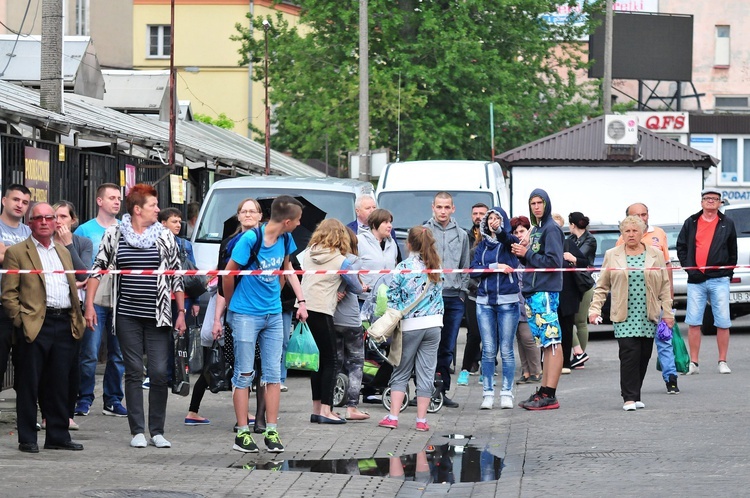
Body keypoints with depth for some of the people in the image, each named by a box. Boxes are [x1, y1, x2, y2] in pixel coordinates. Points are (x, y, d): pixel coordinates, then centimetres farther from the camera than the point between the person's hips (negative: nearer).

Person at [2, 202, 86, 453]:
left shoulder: (64, 252, 20)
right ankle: (27, 439, 3)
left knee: (59, 385, 8)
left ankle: (58, 436, 14)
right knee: (29, 384, -1)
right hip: (35, 325, -5)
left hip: (64, 325, 5)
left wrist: (76, 320, 12)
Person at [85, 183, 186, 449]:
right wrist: (89, 305, 0)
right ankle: (137, 430, 8)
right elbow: (98, 268, 7)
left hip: (158, 317, 1)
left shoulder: (165, 236, 5)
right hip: (127, 315, -1)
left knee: (159, 373, -2)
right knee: (134, 372, 3)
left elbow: (176, 276, 9)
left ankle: (157, 431, 7)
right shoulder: (114, 235, 2)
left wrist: (181, 312, 5)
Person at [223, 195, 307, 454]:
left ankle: (271, 432, 7)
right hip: (246, 314, -6)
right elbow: (228, 274, -9)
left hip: (273, 314, 6)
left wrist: (301, 299, 16)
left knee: (273, 373, 3)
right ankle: (242, 433, 3)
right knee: (244, 374, -1)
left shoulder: (285, 239, 3)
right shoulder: (250, 239, -17)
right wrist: (232, 305, 4)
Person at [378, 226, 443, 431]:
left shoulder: (403, 267, -7)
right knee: (426, 373, 5)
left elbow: (392, 298, -6)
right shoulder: (435, 268, 5)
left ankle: (393, 417, 0)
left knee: (401, 373, 6)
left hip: (409, 325, -3)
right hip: (433, 323, 3)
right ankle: (421, 420, 4)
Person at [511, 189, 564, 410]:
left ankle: (549, 395, -14)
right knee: (544, 344, 12)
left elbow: (553, 262, -17)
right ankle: (544, 391, 15)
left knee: (551, 343, -10)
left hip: (546, 293, -10)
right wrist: (522, 254, 4)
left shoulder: (551, 229, -8)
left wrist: (527, 254, -11)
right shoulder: (535, 230, 19)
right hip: (533, 292, 10)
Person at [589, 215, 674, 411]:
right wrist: (595, 309, 0)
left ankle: (635, 396, 12)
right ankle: (629, 398, -12)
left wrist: (667, 313, 4)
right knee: (629, 354, -13)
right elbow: (601, 286, 10)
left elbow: (664, 286, 10)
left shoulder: (656, 255, 10)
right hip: (624, 316, -2)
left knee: (644, 356, 1)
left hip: (648, 317, 2)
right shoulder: (612, 256, 8)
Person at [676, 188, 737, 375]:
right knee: (693, 322, -2)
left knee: (723, 322, -1)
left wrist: (728, 272, 4)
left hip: (719, 280, 0)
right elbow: (681, 247, 11)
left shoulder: (727, 224, 9)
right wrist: (689, 268, -1)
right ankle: (693, 363, 3)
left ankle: (722, 362, 7)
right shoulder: (691, 223, 9)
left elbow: (733, 252, 14)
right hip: (696, 280, 0)